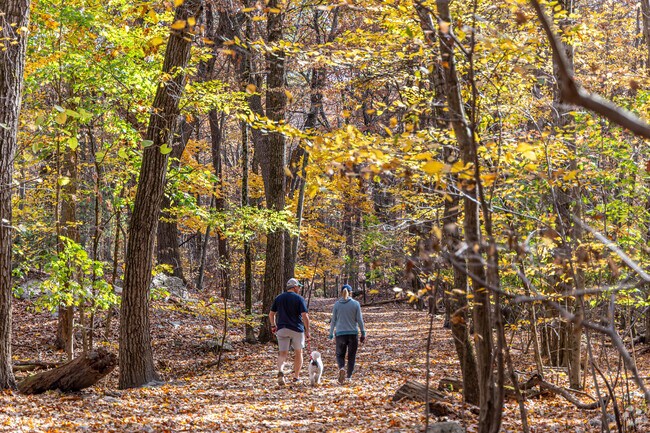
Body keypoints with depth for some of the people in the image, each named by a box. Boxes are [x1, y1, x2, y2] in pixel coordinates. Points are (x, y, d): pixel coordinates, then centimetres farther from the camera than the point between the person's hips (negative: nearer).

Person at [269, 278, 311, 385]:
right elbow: (305, 316, -12)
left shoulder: (278, 298, 9)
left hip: (282, 329, 3)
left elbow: (271, 314, 12)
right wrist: (307, 331, -6)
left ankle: (280, 370, -28)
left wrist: (273, 326, 25)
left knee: (283, 353, 1)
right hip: (297, 329, -3)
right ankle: (296, 377, 17)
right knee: (298, 352, 13)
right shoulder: (299, 299, -5)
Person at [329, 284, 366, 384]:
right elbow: (359, 320, -1)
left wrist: (331, 334, 13)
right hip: (353, 334, 0)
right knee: (351, 356, 12)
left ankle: (341, 368, -18)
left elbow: (333, 321, 3)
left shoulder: (337, 304, 0)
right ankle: (349, 377, 11)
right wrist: (363, 333, 7)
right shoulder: (355, 304, -2)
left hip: (340, 334, 0)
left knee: (340, 355, 11)